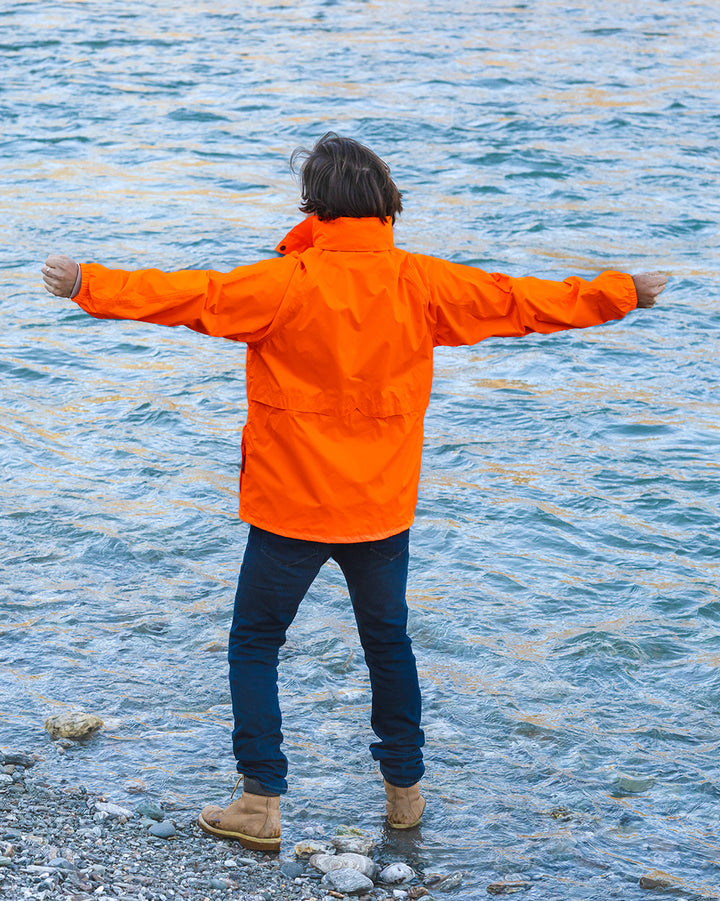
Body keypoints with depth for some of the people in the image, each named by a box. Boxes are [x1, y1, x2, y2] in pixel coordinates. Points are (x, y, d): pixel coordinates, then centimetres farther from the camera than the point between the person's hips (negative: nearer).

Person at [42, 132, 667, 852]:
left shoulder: (288, 284, -15)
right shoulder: (420, 284, -3)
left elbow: (188, 296, -20)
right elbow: (525, 300, 4)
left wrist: (88, 285, -14)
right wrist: (623, 294, 15)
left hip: (290, 508, -4)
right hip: (383, 506, 4)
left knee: (254, 644, 10)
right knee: (387, 641, 21)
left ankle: (261, 805, 9)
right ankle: (404, 790, 30)